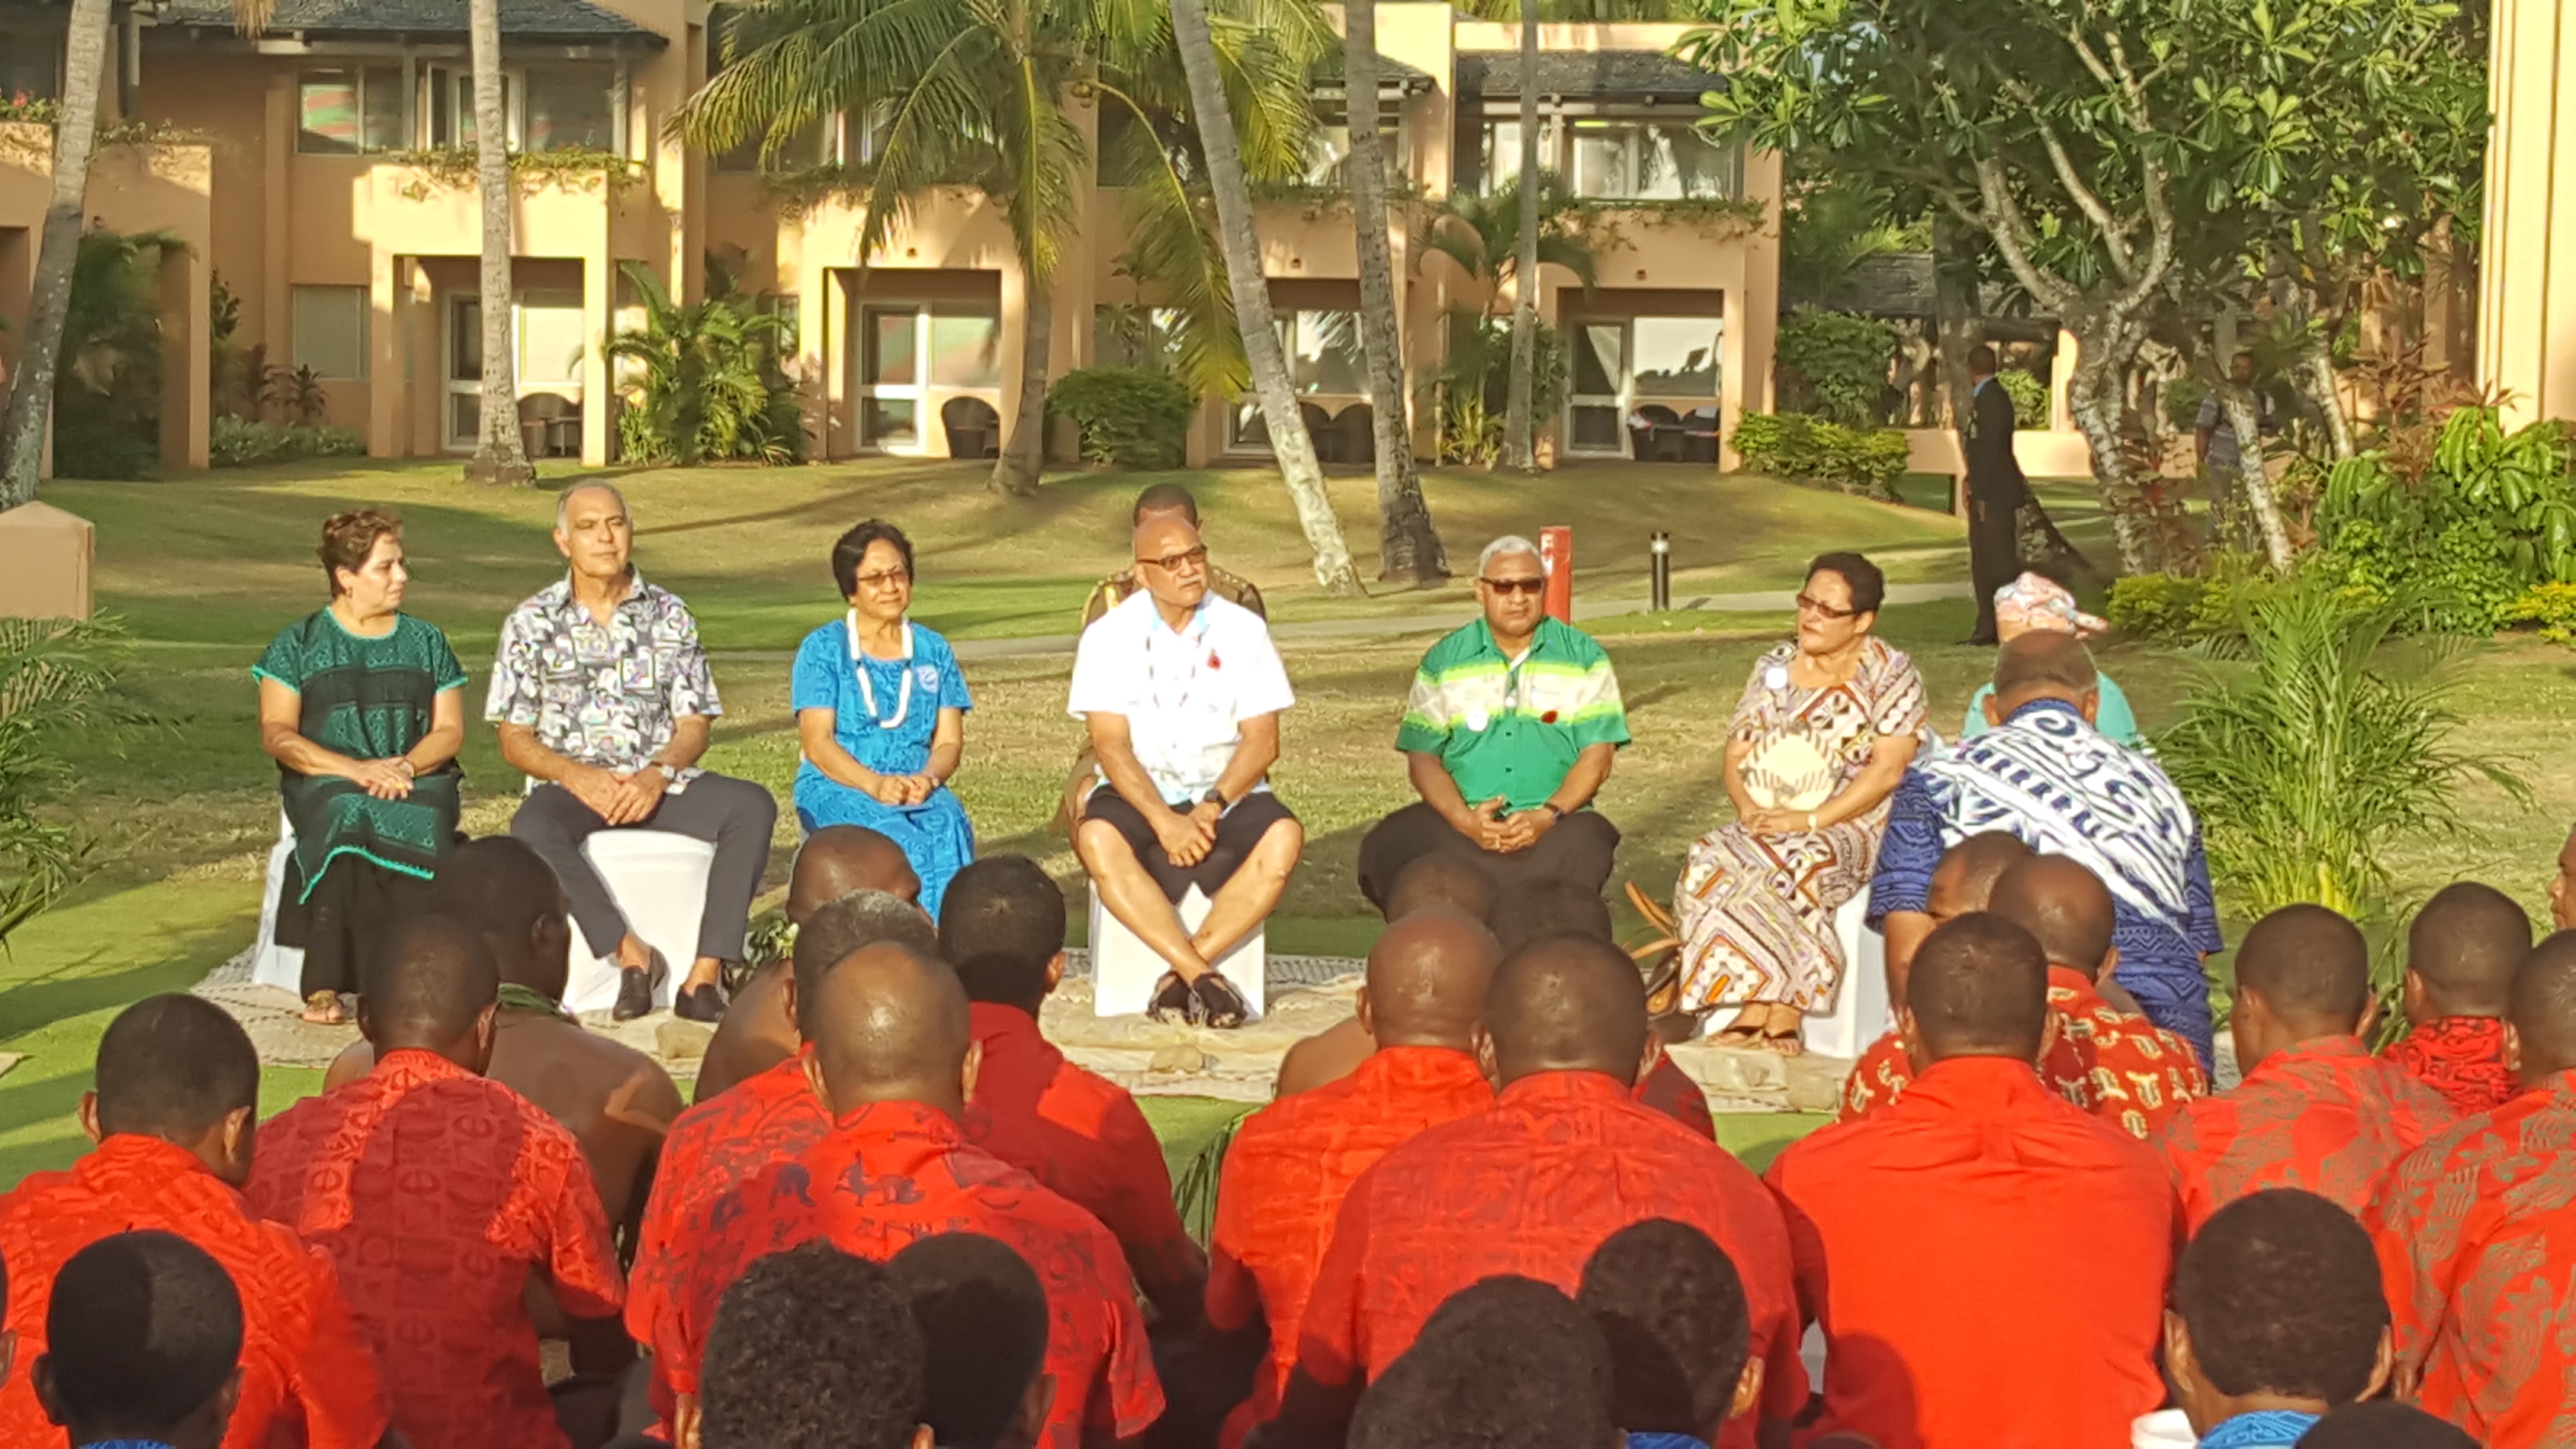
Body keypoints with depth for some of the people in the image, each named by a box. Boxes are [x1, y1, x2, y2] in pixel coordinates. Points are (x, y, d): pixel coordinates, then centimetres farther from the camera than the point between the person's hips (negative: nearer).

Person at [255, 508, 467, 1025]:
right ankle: (325, 985, -43)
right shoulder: (299, 644, 10)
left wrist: (406, 767, -12)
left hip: (416, 782, 2)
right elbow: (276, 734, 0)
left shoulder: (426, 642, 18)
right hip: (324, 783, -2)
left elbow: (450, 730, 11)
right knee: (347, 814, -37)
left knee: (418, 822, -35)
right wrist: (356, 769, -16)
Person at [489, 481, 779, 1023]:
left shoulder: (669, 615, 10)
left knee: (752, 806, -27)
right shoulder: (531, 623, 7)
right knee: (533, 829, -37)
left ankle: (704, 976, -29)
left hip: (659, 782, 2)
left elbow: (694, 725, 7)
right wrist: (577, 776, -16)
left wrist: (658, 775, -14)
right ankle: (632, 954, -26)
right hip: (573, 782, -2)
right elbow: (515, 740, 3)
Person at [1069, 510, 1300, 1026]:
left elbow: (1262, 740, -1)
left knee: (1283, 838, -31)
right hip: (1138, 794, -1)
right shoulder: (1109, 636, 0)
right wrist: (1164, 821, -21)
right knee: (1097, 840, -34)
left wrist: (1213, 808, -17)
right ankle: (1202, 977, -32)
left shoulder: (1244, 630, 3)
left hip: (1228, 795, 1)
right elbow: (1111, 745, -7)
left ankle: (1182, 975, -26)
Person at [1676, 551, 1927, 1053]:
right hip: (1766, 824, 5)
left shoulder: (1890, 673, 1)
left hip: (1852, 827, -4)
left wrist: (1809, 819, -18)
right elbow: (1734, 758, 14)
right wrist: (1748, 806, -9)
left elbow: (1888, 769, -9)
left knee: (1797, 864, -37)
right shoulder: (1774, 668, 15)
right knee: (1709, 862, -28)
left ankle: (1783, 1014, -32)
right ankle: (1757, 1010, -30)